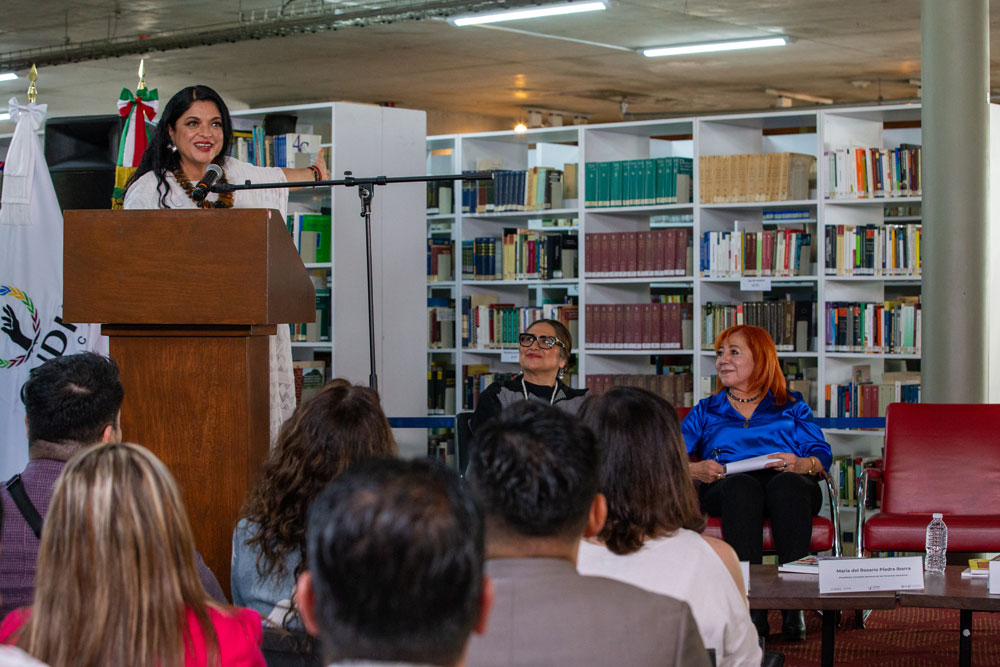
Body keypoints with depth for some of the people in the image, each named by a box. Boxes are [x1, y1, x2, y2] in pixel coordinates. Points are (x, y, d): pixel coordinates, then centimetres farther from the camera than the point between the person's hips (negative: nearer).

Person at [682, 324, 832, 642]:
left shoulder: (792, 407, 26)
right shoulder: (706, 411, 29)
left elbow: (822, 455, 11)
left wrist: (801, 464, -12)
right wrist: (693, 470, -9)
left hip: (789, 485, 0)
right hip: (726, 490, 0)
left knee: (786, 483, -37)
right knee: (742, 486, -37)